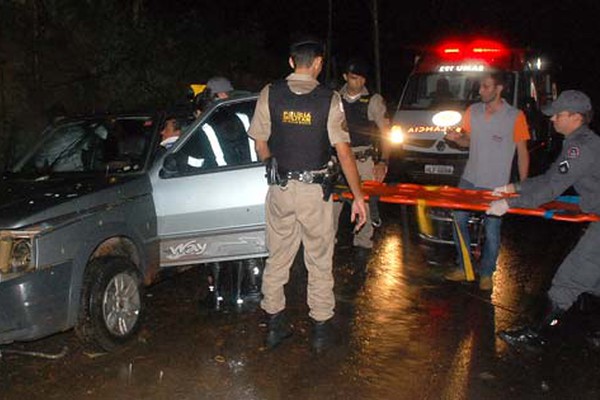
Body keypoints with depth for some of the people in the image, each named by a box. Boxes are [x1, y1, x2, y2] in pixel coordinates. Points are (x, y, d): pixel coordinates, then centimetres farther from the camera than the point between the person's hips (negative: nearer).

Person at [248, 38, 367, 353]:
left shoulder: (270, 94, -2)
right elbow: (343, 152, -9)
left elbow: (261, 145, 3)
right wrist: (358, 197, -4)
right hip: (315, 190, -2)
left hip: (279, 188, 2)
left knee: (277, 257, 14)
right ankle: (321, 330, 20)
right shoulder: (329, 99, -7)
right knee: (319, 261, 11)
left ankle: (275, 325, 25)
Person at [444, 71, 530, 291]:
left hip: (496, 185, -4)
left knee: (492, 230, 3)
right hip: (469, 180, 5)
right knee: (459, 220, 7)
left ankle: (486, 274, 22)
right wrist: (457, 138, -9)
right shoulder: (473, 111, 4)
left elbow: (522, 152, -4)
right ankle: (464, 268, 23)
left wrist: (523, 186, -6)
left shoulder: (515, 116, -8)